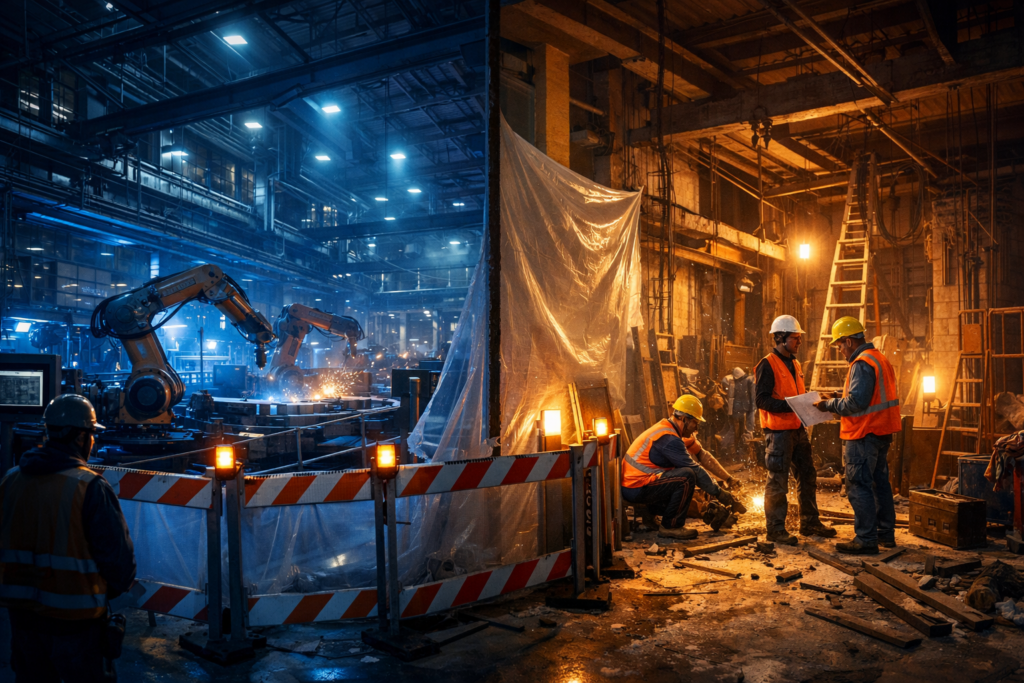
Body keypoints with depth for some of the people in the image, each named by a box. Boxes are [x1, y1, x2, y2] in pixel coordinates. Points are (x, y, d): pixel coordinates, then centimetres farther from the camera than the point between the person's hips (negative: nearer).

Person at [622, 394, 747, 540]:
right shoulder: (668, 438, -20)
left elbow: (702, 455, 13)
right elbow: (695, 470, -18)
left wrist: (728, 478, 9)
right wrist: (719, 493, -9)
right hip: (636, 488, -10)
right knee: (687, 476, -22)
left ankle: (649, 512, 13)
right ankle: (671, 527, -8)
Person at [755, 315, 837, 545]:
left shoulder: (794, 364, 17)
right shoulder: (767, 365, -11)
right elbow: (761, 399, -18)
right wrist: (790, 406, -25)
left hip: (797, 429, 9)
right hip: (778, 431, -9)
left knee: (807, 475, 14)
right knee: (778, 480, -3)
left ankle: (810, 522, 27)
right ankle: (775, 528, 6)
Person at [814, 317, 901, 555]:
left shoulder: (862, 364, -18)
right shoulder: (879, 358, 15)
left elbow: (856, 402, -24)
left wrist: (830, 405, -11)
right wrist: (838, 398, 14)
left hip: (864, 435, -11)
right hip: (881, 433, 11)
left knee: (858, 486, -5)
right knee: (879, 482, 17)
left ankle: (866, 540, -2)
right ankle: (886, 533, 27)